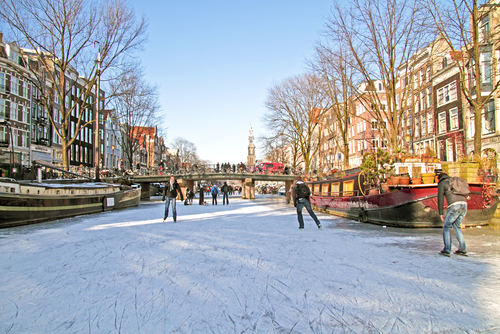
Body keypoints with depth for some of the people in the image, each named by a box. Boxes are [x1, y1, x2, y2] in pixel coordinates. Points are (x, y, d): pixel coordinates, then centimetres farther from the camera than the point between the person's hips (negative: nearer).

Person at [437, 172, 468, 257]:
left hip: (454, 205, -6)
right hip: (464, 205, 7)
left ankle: (447, 250, 1)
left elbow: (440, 199, 3)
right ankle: (462, 250, 18)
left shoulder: (441, 184, 10)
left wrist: (441, 213, 6)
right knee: (456, 226, 22)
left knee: (446, 227, 7)